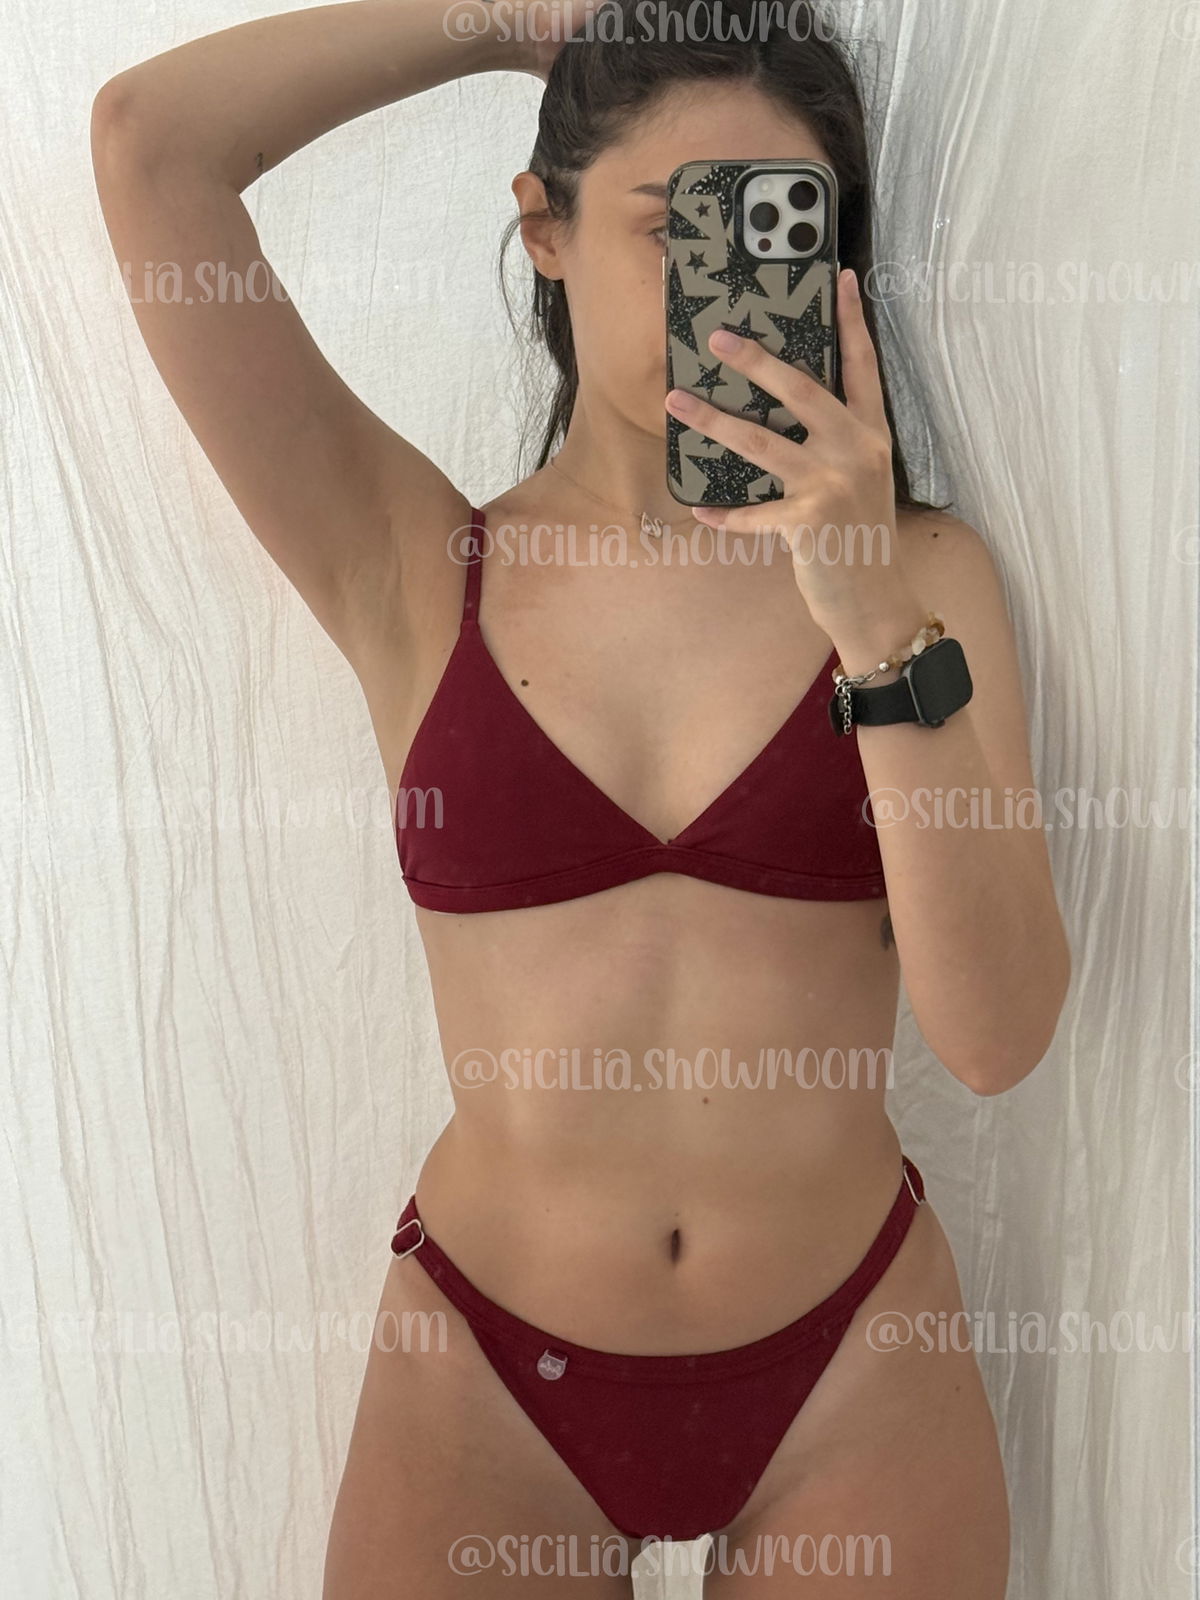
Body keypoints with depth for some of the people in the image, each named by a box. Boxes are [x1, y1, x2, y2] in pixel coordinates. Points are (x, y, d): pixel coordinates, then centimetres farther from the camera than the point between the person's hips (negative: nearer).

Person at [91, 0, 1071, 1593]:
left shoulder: (922, 570, -5)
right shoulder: (412, 566, -7)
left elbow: (997, 1032, -14)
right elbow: (148, 138, -14)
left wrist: (876, 618, -25)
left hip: (856, 1356, 1)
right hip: (487, 1361, 0)